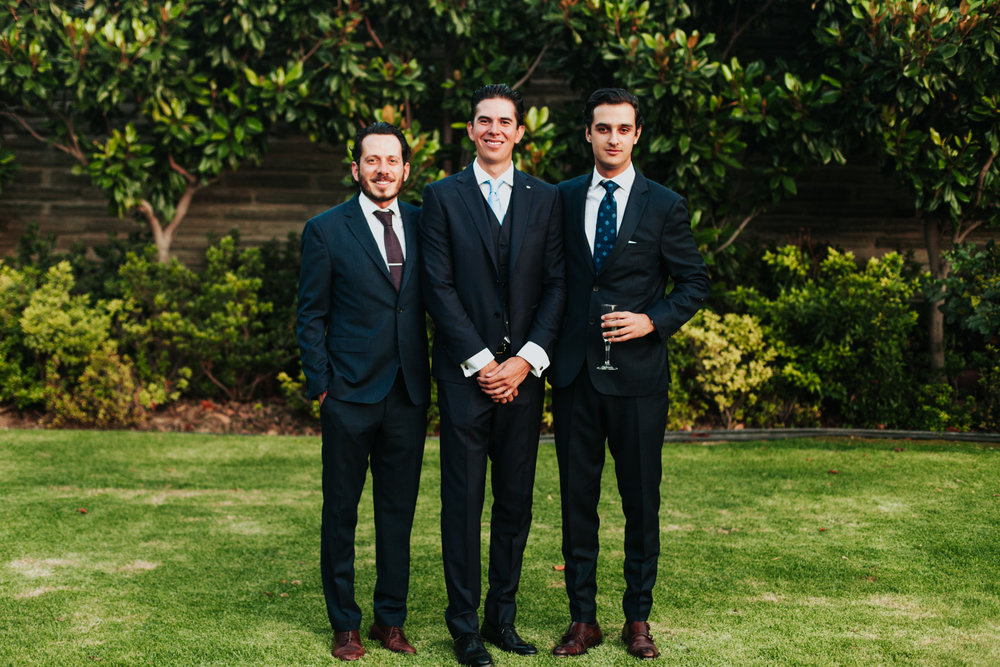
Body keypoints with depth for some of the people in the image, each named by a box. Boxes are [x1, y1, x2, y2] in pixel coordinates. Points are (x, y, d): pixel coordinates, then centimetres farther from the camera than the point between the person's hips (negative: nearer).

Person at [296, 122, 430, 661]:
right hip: (349, 395, -3)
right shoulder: (326, 230, -1)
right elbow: (311, 316, 0)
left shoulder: (423, 224, 7)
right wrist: (320, 386, -6)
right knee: (341, 511, 6)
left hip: (409, 395, 3)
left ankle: (391, 620, 23)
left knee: (399, 510, 10)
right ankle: (344, 625, 18)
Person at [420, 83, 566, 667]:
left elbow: (556, 286, 5)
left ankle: (502, 618, 19)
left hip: (523, 373, 2)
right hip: (466, 372, -2)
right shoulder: (443, 197, 3)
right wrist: (481, 363, -10)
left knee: (517, 501, 7)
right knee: (464, 502, 1)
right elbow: (440, 287, -3)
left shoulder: (546, 199, 9)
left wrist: (525, 360, -7)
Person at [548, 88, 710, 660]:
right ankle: (583, 618, 18)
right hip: (574, 372, 2)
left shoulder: (664, 206, 2)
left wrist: (653, 321, -11)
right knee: (577, 498, 6)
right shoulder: (563, 200, 8)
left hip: (638, 372, -1)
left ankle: (638, 619, 20)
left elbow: (695, 282, 4)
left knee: (642, 500, 6)